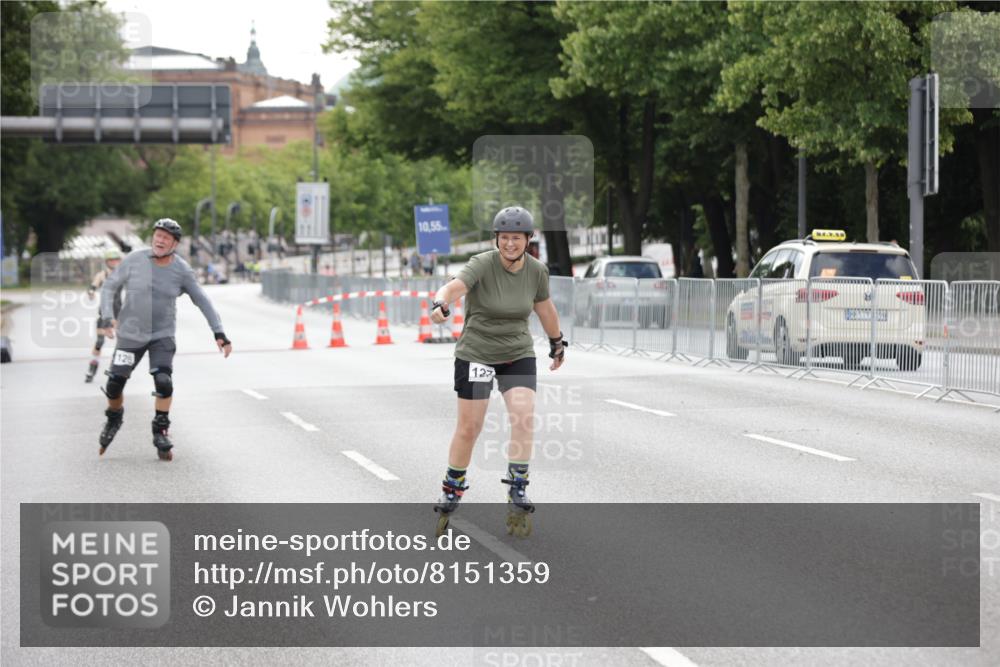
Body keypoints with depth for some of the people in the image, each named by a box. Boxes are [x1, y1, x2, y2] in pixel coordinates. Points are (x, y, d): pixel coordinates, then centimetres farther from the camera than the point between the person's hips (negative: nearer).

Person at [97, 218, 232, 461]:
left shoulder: (182, 271, -8)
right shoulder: (135, 260, -9)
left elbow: (203, 302, -2)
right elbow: (109, 286, -1)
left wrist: (219, 333, -9)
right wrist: (108, 317, -15)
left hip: (162, 336, -1)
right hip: (130, 333, 1)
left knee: (164, 382, -17)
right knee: (115, 383, 3)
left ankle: (161, 432, 2)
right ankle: (114, 418, 35)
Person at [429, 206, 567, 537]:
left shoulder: (536, 270, -5)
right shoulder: (482, 264, -19)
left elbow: (544, 307, 14)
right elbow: (455, 287, -39)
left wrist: (557, 343, 27)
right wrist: (441, 305, -61)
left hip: (518, 354, 3)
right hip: (476, 354, -3)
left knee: (524, 418, -17)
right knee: (468, 428, 1)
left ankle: (518, 493, -8)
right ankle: (451, 493, 22)